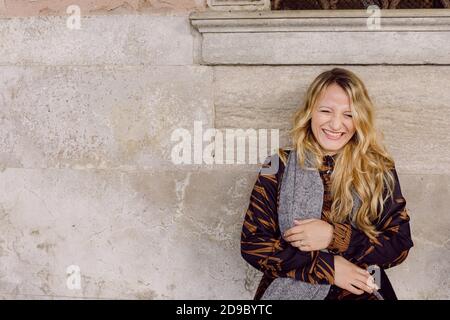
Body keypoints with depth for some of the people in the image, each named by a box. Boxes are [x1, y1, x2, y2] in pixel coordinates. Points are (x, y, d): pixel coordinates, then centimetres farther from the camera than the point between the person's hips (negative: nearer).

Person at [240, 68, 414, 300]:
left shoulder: (379, 170, 6)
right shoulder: (279, 167, 3)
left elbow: (400, 246, 4)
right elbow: (252, 244, 0)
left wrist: (335, 236, -10)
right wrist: (327, 266, -9)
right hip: (287, 288, 0)